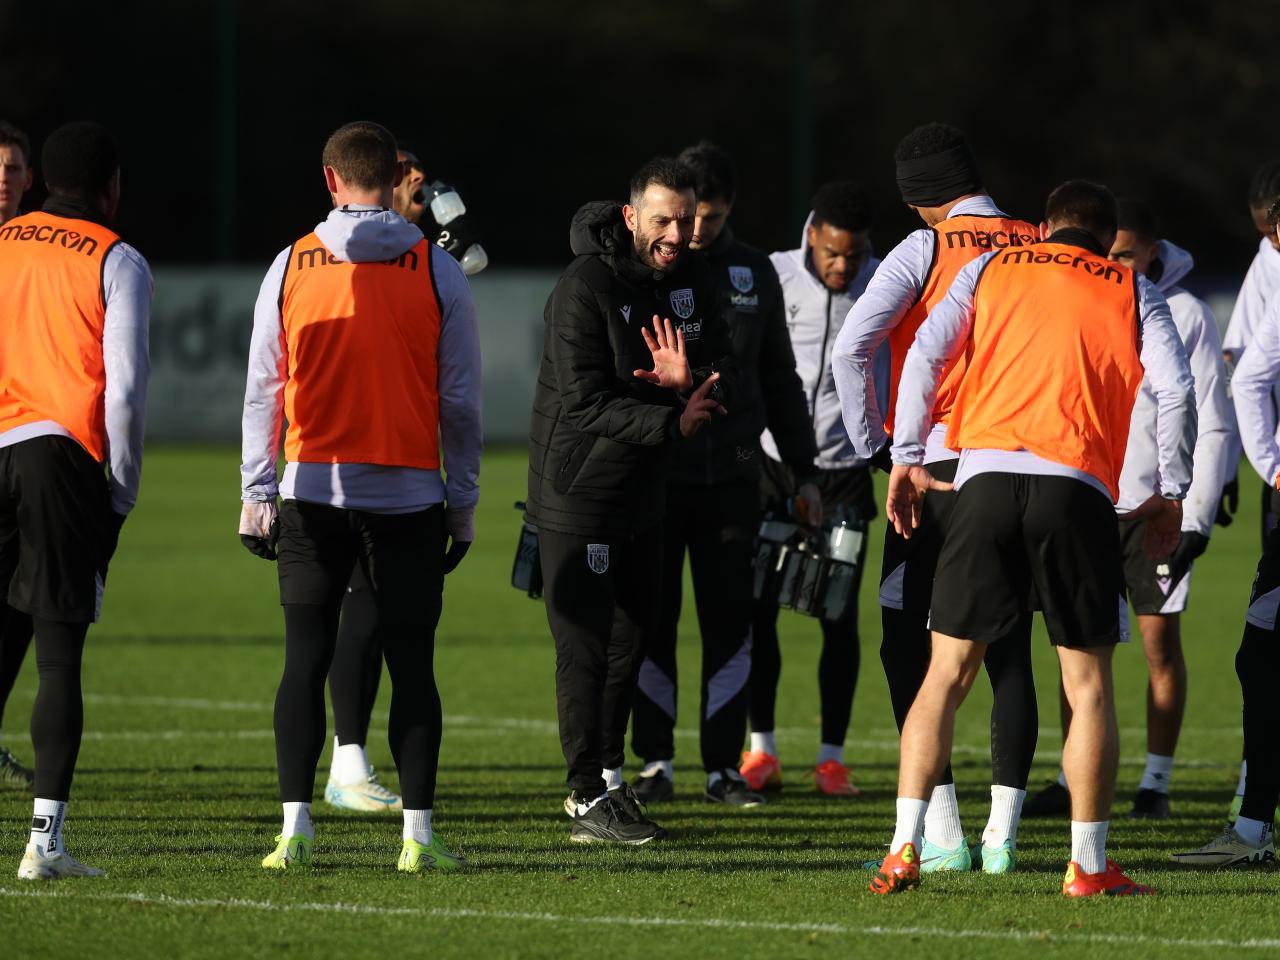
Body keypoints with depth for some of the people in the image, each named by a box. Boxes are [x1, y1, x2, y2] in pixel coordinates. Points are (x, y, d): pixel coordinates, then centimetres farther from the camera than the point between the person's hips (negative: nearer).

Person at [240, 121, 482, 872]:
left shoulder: (292, 267, 2)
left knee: (306, 662, 4)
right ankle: (419, 833, -1)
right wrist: (464, 502, 8)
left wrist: (257, 495, 9)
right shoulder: (436, 271, 0)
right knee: (412, 668, 2)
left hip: (314, 492, 1)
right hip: (409, 496, -1)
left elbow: (263, 389, 4)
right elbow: (462, 400, 2)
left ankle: (296, 825, -2)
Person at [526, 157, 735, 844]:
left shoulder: (689, 277, 3)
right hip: (577, 495, -8)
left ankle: (605, 778, 30)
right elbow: (584, 401, -24)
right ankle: (589, 802, -4)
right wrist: (672, 424, -27)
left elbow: (725, 369, 1)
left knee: (633, 634, 16)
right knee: (586, 645, -7)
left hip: (642, 496, 8)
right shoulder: (584, 287, -20)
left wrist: (688, 382, -21)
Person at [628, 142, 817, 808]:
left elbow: (779, 378, 17)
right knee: (650, 624, 2)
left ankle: (724, 766, 8)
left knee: (730, 626, 1)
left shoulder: (753, 273, 10)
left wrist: (803, 469, 16)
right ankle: (654, 762, 11)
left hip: (731, 476, 2)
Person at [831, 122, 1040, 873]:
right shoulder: (1044, 250, 6)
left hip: (937, 467, -4)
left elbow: (852, 346, -14)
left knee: (910, 648, 5)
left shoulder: (925, 250, -4)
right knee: (1010, 654, 9)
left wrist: (874, 445, -2)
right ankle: (1002, 833, 5)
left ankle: (941, 834, -3)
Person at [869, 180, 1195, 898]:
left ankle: (904, 850, -4)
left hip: (986, 476, 1)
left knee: (948, 673, 6)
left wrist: (907, 458, 10)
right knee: (1089, 683, 6)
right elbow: (1177, 389, 5)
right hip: (1078, 488, -1)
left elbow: (926, 353, 8)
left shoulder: (991, 270, 20)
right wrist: (1173, 494, 11)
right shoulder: (1134, 292, 17)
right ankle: (1090, 866, 3)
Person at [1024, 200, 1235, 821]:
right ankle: (1073, 781, 10)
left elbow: (1213, 425, -5)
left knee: (1161, 641, -1)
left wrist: (1197, 516, -11)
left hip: (1157, 505, -3)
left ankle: (1156, 783, 7)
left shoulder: (1185, 315, -5)